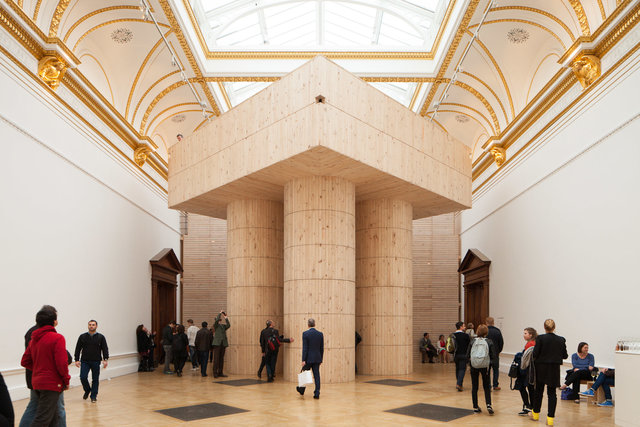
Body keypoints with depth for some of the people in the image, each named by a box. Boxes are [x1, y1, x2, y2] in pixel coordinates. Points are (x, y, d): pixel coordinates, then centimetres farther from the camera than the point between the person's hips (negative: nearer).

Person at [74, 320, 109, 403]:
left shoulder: (100, 337, 1)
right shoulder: (82, 337, 4)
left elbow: (105, 349, -2)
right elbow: (78, 349, 6)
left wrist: (105, 360, -11)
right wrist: (77, 360, -1)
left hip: (96, 362, 0)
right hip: (85, 361, 1)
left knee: (95, 379, 3)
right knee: (83, 377, -10)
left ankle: (93, 396, 15)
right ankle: (87, 390, 18)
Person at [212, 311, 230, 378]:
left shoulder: (224, 326, 15)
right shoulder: (215, 325, 2)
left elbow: (228, 325, -4)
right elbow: (216, 320, -17)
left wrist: (226, 318, -6)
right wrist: (220, 313, -7)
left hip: (223, 344, 5)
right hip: (217, 343, -5)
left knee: (221, 359, 7)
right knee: (216, 358, -5)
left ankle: (220, 372, 11)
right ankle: (215, 373, -2)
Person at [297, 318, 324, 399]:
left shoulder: (305, 333, -10)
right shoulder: (320, 334, 3)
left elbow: (304, 348, -13)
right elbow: (322, 348, 7)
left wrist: (303, 360, -12)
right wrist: (321, 359, 14)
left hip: (308, 358, -3)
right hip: (317, 358, 3)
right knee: (317, 375, 4)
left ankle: (301, 390, 31)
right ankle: (317, 393, 1)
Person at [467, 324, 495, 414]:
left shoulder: (473, 341, -1)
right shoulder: (489, 342, -4)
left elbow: (467, 355, -1)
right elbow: (493, 356, -6)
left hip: (473, 366, 1)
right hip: (485, 366, -1)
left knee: (474, 387, 11)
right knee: (486, 386, 13)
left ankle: (475, 407, 14)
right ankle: (488, 405, -4)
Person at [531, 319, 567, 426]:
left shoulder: (540, 338, -13)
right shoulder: (561, 340, -4)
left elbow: (535, 354, -13)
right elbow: (564, 356, 1)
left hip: (541, 368, -1)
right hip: (554, 369, 1)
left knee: (538, 390, 16)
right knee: (552, 393, 6)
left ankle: (536, 413, 31)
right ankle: (550, 418, 0)